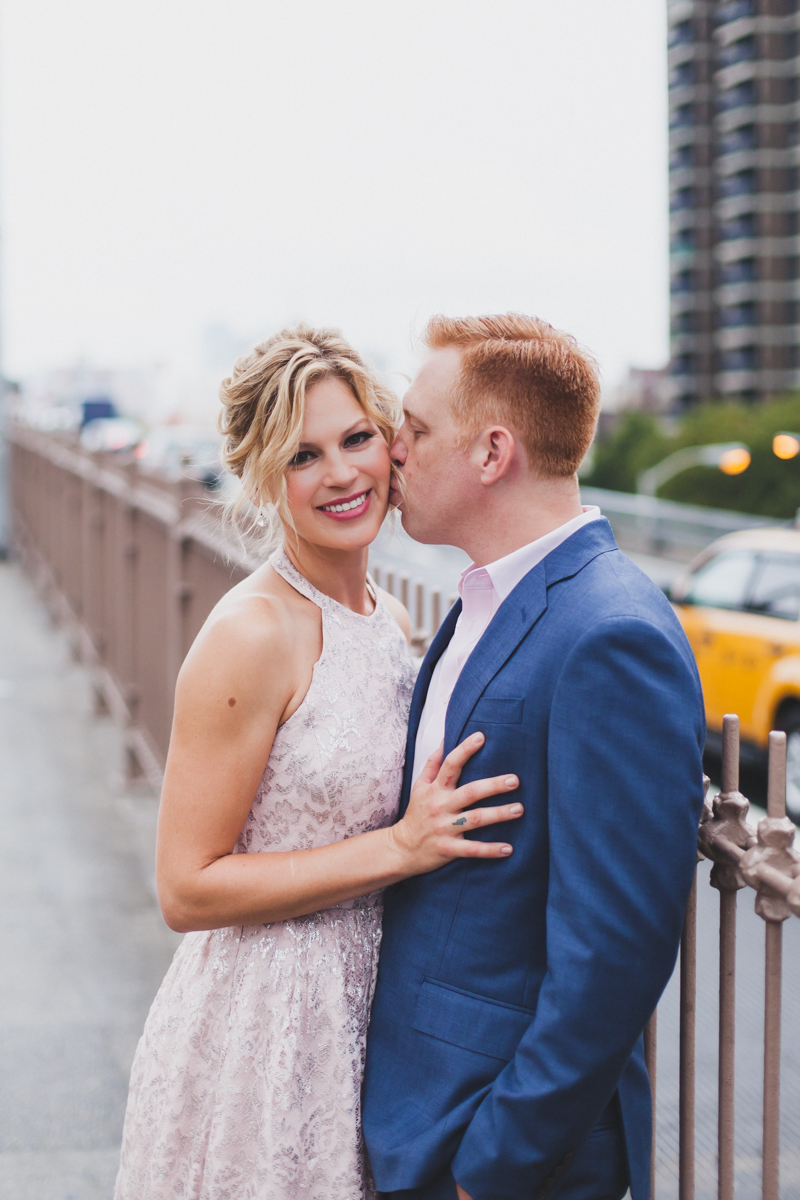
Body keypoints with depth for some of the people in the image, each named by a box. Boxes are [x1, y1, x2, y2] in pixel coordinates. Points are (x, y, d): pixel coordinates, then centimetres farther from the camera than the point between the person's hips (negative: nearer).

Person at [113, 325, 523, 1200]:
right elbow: (186, 889, -19)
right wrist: (399, 848, -22)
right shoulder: (250, 637, -18)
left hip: (366, 1018, 7)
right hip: (262, 1028, -7)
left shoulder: (390, 620, 6)